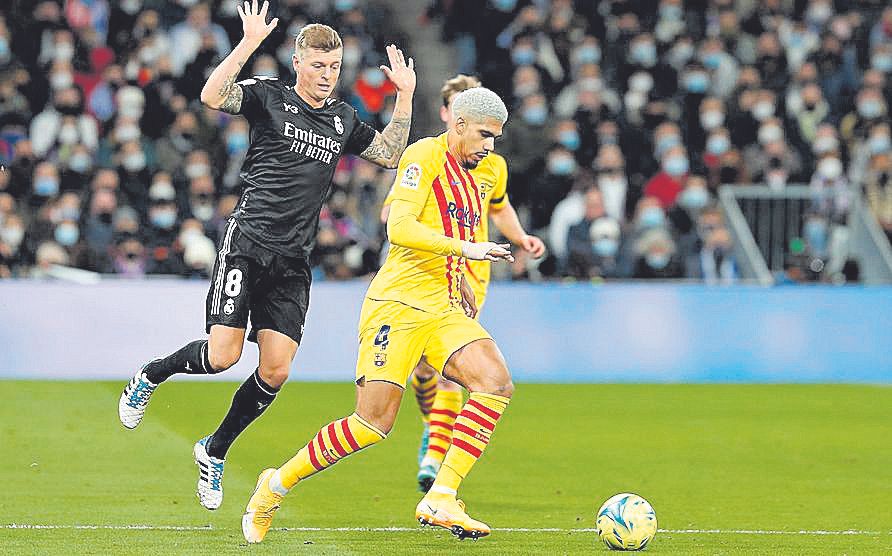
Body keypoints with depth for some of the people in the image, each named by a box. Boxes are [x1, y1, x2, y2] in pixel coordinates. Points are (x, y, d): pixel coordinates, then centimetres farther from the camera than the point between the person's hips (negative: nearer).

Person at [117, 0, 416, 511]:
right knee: (223, 355, -14)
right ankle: (149, 378, 16)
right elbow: (212, 95, -18)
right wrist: (250, 43, -25)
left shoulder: (344, 120, 16)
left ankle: (215, 451, 16)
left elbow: (391, 154, 26)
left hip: (293, 263, 5)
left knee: (275, 371, -5)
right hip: (248, 243, -5)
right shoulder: (269, 96, -1)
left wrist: (405, 96, 16)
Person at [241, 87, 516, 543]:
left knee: (497, 382, -18)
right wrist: (465, 247, -23)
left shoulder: (470, 183, 21)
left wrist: (463, 286, 22)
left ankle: (440, 499, -21)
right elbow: (399, 229, -19)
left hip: (443, 310, 8)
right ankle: (277, 485, 8)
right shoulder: (425, 155, -6)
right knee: (374, 423, -14)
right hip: (398, 304, -8)